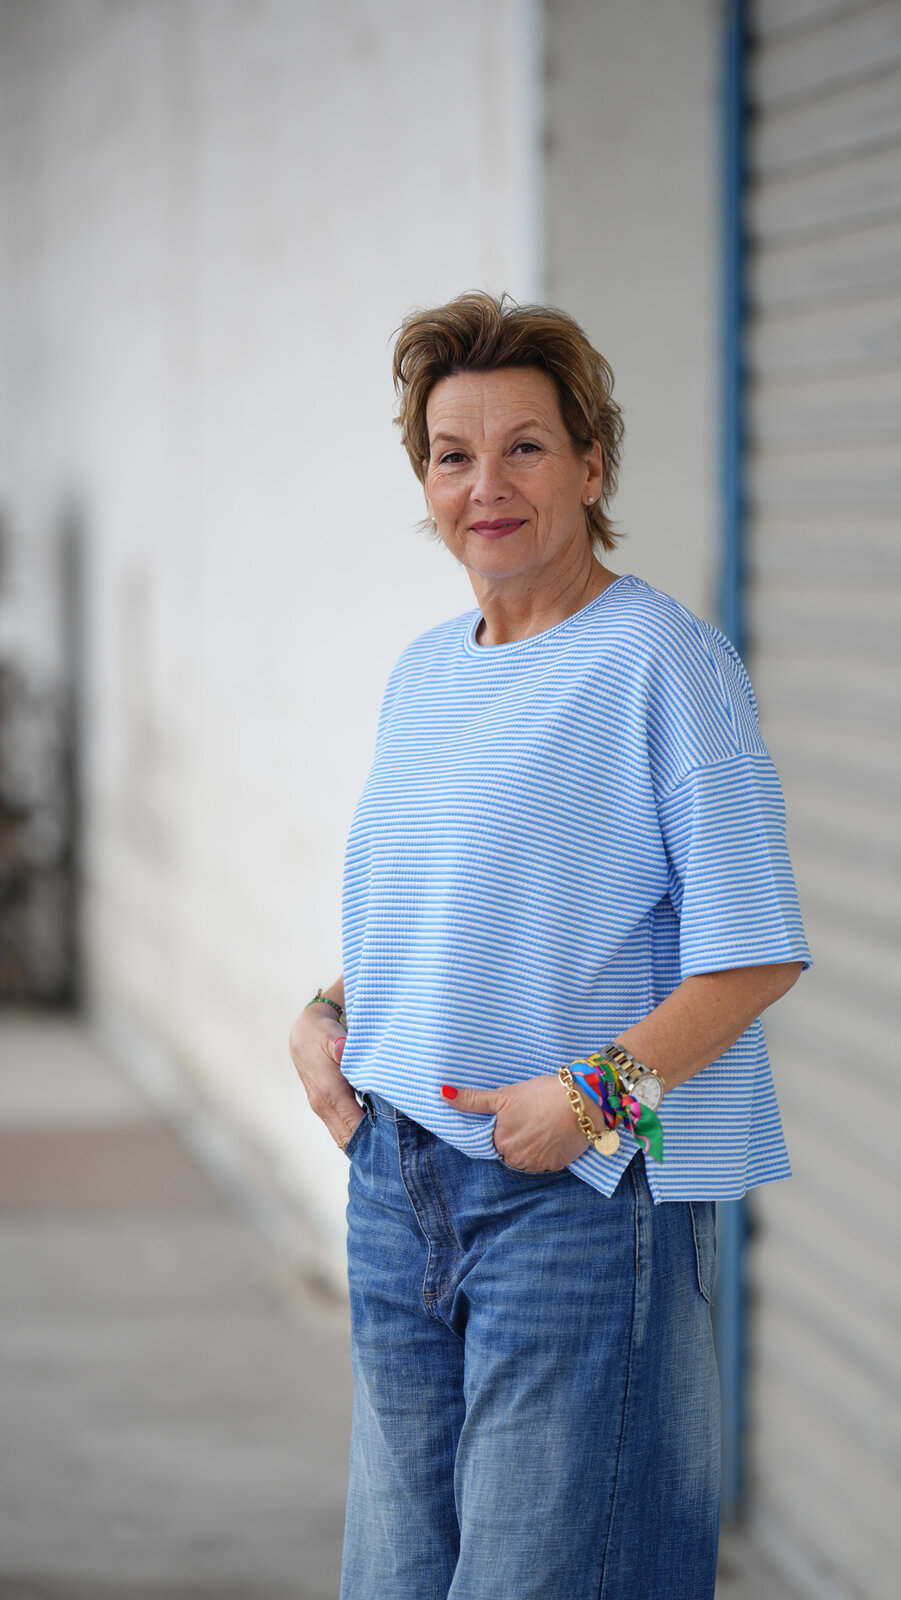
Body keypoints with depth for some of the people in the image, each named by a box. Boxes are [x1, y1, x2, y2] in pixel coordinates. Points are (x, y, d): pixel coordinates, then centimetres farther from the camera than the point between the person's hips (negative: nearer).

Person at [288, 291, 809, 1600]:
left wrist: (595, 1094, -22)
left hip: (584, 1190, -7)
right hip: (399, 1183, 7)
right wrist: (323, 1019, 6)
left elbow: (753, 951, -13)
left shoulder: (664, 660, -9)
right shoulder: (422, 677, 14)